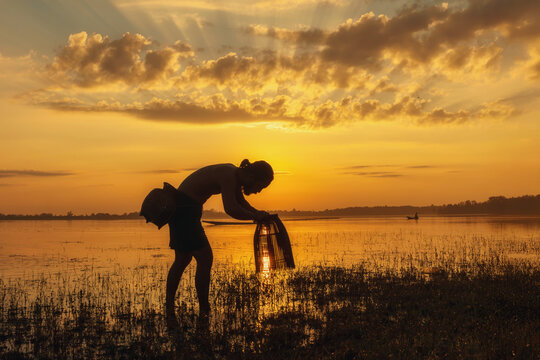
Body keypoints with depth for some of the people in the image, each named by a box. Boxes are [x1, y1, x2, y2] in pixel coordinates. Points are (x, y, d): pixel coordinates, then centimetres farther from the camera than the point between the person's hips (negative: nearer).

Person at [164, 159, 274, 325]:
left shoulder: (235, 174, 7)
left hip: (181, 210, 11)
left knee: (183, 260, 17)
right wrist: (255, 216, -20)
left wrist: (258, 214, 4)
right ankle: (204, 312, -4)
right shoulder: (228, 176, -22)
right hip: (183, 210, -11)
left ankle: (169, 309, 27)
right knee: (205, 258, -11)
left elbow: (240, 202, 19)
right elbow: (231, 209, -34)